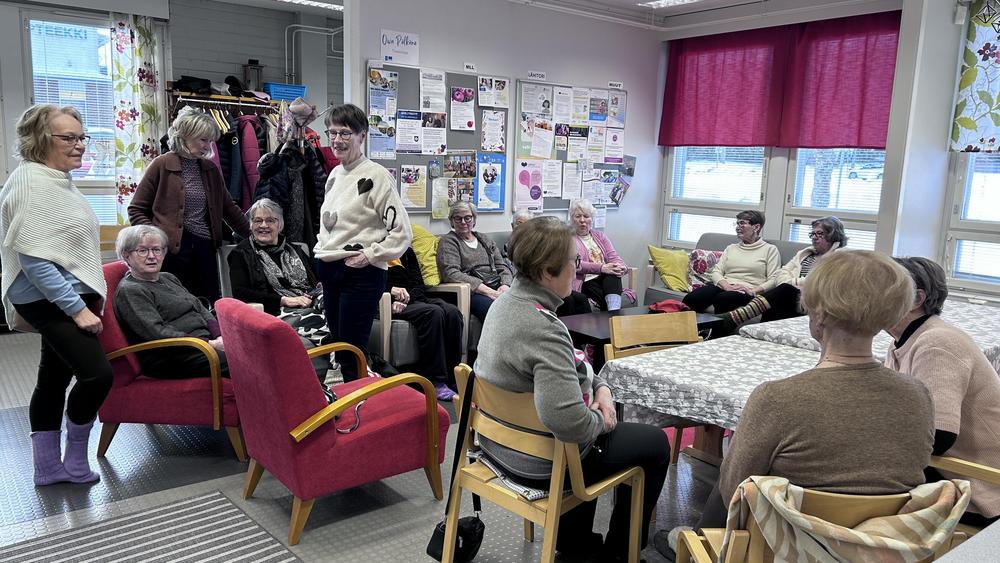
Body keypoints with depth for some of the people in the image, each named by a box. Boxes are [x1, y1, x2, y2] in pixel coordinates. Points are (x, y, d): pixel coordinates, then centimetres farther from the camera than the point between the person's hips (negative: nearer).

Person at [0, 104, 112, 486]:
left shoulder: (56, 179, 12)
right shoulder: (31, 183, -17)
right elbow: (34, 259, -23)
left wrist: (84, 298, 22)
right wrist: (77, 308, -23)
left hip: (68, 297, 10)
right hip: (50, 301, -10)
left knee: (55, 378, 13)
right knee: (97, 373, -13)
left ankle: (47, 467, 23)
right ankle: (75, 459, 8)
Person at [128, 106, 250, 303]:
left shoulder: (210, 168, 12)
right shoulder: (161, 165, -3)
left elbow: (228, 207, 20)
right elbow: (136, 210, 0)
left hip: (205, 248, 5)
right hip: (172, 248, -4)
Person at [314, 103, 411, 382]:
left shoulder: (376, 175, -11)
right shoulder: (334, 175, 12)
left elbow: (402, 232, -14)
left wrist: (370, 255, -16)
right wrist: (322, 248, 13)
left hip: (361, 274, -8)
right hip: (329, 270, 8)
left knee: (352, 352, -4)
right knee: (337, 346, 14)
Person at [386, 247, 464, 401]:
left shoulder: (407, 251, 25)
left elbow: (418, 285, 14)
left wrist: (405, 299, -7)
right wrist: (390, 289, -18)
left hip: (413, 298, 5)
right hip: (389, 302, -5)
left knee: (452, 312, -25)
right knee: (433, 312, -33)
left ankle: (453, 375, -24)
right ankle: (434, 381, -32)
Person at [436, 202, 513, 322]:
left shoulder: (486, 240, 26)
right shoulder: (448, 241, 7)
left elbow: (502, 267, 20)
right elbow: (451, 273, -9)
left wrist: (506, 285, -6)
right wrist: (489, 292, -17)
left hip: (498, 288, 5)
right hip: (473, 293, -5)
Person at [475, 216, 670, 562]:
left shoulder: (507, 300, -2)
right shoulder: (543, 329, -32)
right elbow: (571, 424, -38)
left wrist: (599, 386, -2)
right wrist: (600, 421, -17)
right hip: (540, 464, -9)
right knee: (655, 444, 10)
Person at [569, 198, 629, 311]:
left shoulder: (600, 236, 24)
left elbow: (614, 257, 13)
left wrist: (621, 267, -14)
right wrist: (601, 268, -24)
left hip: (607, 278, 5)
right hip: (585, 282, -5)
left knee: (613, 273, -33)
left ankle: (614, 312, -49)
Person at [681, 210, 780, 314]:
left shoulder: (770, 249, 13)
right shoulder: (731, 248, 27)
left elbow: (773, 280, 2)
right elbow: (716, 271, 14)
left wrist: (752, 291, -14)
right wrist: (726, 285, -8)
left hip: (746, 292, -4)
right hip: (723, 287, 4)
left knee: (721, 298, -41)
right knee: (690, 298, -31)